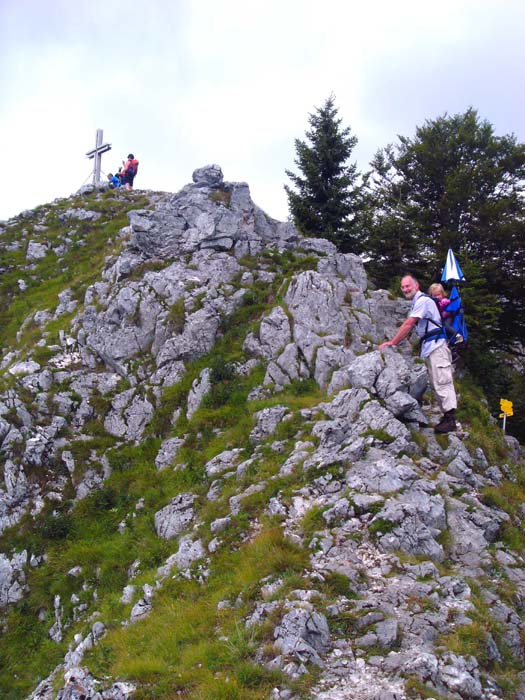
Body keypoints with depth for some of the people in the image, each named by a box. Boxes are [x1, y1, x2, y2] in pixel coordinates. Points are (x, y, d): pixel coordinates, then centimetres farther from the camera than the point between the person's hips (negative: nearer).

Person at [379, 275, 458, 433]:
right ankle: (447, 417, 12)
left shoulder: (423, 300, -12)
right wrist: (394, 343, 13)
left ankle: (450, 419, -15)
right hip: (430, 347, 11)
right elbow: (409, 328, 21)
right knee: (436, 383, 10)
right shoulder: (417, 303, 20)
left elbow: (408, 325, -16)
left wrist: (392, 342, -11)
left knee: (442, 382, -13)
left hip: (436, 345, -11)